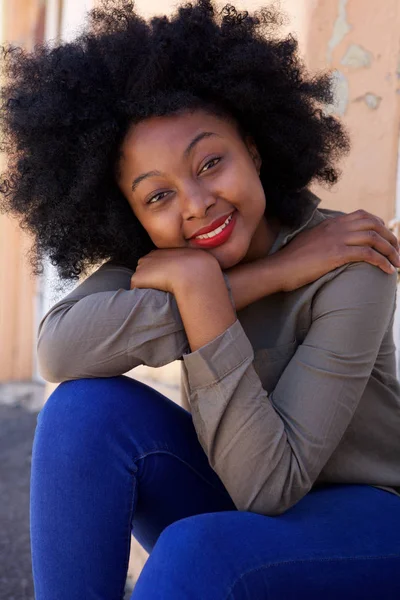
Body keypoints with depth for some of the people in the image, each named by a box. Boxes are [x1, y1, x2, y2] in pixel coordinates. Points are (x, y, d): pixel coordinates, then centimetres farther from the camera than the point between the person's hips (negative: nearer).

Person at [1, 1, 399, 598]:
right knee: (87, 407, -21)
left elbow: (271, 484, -29)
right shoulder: (150, 258, -10)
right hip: (245, 496, 5)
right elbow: (58, 350, -31)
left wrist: (201, 285, -35)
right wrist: (263, 278, -32)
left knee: (197, 550, -35)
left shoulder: (348, 265, -25)